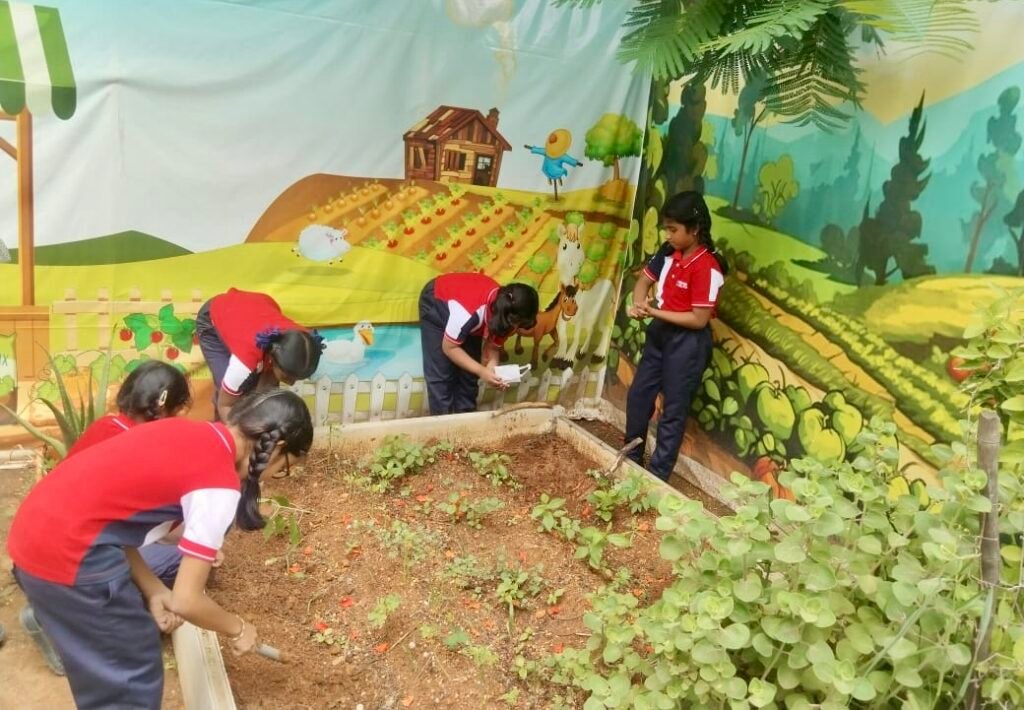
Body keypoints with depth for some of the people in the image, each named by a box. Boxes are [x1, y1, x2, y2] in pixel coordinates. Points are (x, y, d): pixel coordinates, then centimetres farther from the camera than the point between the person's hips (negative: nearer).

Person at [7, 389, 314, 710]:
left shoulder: (185, 432, 9)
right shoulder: (220, 485, -14)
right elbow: (186, 600, -11)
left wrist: (153, 591, 10)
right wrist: (237, 629, 7)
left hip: (34, 532, 9)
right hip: (65, 551, -9)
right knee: (133, 674, 11)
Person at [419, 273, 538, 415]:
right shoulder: (470, 311, -44)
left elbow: (493, 346, -12)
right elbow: (449, 347, -30)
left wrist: (492, 368, -32)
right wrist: (481, 371, -35)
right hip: (436, 304, -5)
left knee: (468, 373, 3)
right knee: (441, 375, -8)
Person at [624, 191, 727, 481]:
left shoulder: (707, 268, -23)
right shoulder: (668, 252, -2)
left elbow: (699, 320, -22)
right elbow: (644, 280, 10)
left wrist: (654, 312, -21)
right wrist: (639, 304, -11)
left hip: (687, 343, -8)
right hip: (660, 333, 8)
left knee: (673, 410, 5)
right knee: (638, 395, 16)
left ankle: (657, 474, 18)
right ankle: (631, 458, 34)